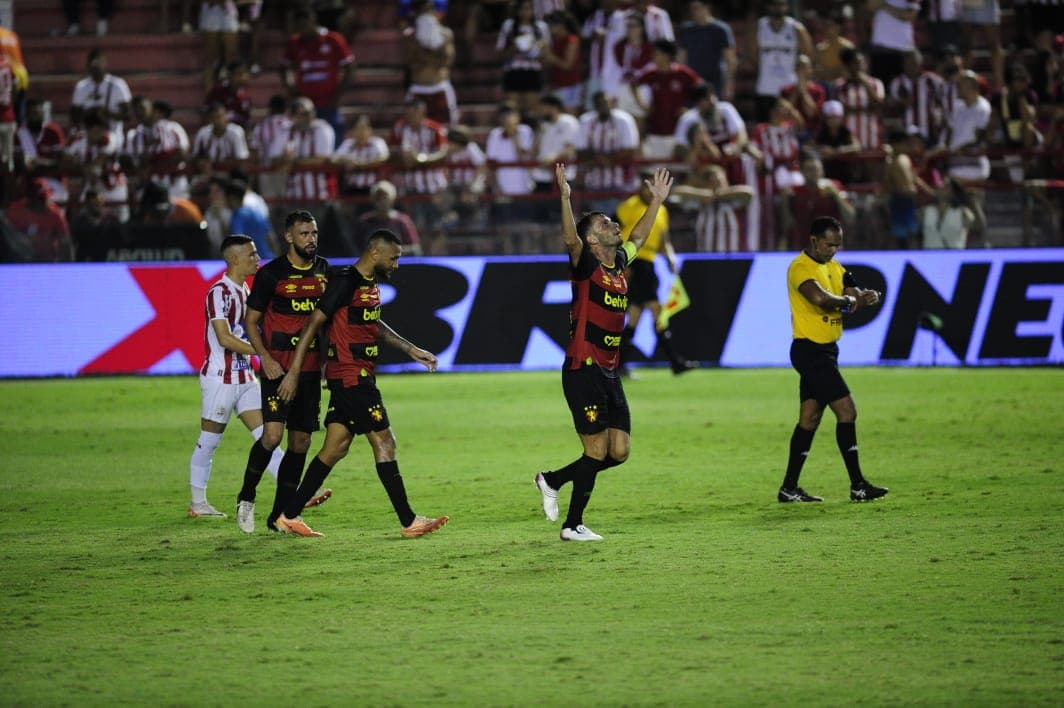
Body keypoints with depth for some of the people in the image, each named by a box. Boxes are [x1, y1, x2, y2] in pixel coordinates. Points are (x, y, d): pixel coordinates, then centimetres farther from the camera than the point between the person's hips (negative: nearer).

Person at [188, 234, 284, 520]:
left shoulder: (244, 291, 14)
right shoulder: (220, 293, -15)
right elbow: (225, 339, -23)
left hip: (244, 377, 8)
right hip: (220, 378, -8)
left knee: (265, 434, 0)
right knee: (208, 441, 2)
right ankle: (198, 503, 11)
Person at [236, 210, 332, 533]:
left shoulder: (324, 270, 8)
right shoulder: (271, 273, -6)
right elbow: (251, 321, -1)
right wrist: (266, 358, -13)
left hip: (311, 368, 5)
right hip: (278, 367, -5)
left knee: (301, 440, 5)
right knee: (273, 434, -18)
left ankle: (280, 515, 13)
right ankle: (246, 497, 3)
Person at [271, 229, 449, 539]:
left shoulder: (371, 283, 14)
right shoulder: (346, 282, -15)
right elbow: (314, 322, -16)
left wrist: (410, 349, 29)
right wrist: (293, 372, -17)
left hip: (358, 377, 10)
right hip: (351, 376, -10)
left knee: (335, 448, 10)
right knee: (384, 442, -6)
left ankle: (290, 515, 13)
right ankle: (409, 522, -2)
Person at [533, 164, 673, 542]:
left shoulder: (619, 263, 12)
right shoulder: (586, 266, -8)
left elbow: (638, 237, 32)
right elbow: (571, 239, -29)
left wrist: (657, 200, 35)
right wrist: (565, 198, -41)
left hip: (609, 372, 8)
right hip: (583, 370, -8)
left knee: (619, 450, 6)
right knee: (597, 450, -6)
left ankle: (553, 480, 24)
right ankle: (573, 525, 5)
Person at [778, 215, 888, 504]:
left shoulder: (833, 267, 15)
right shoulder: (801, 268, -15)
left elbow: (852, 293, 8)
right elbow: (819, 298, -33)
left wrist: (866, 297, -15)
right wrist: (849, 301, -18)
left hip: (825, 350, 10)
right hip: (810, 349, -10)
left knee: (810, 418, 10)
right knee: (846, 410, -11)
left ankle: (789, 488, 14)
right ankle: (857, 485, -9)